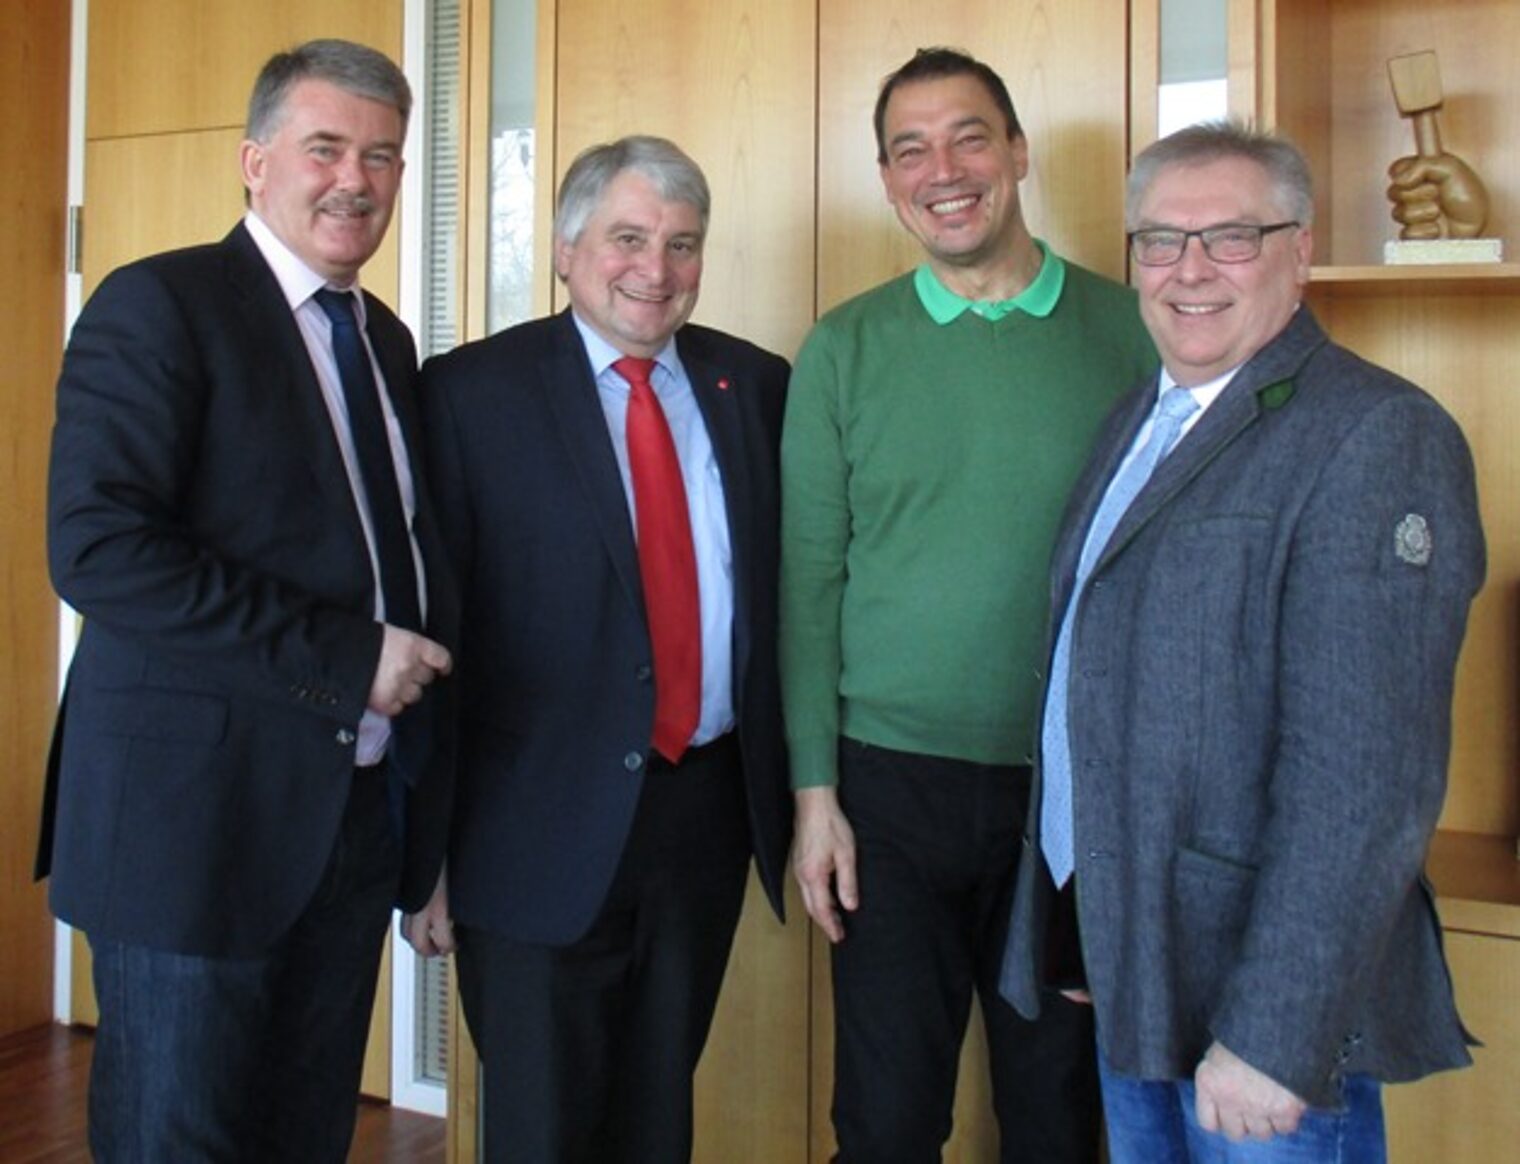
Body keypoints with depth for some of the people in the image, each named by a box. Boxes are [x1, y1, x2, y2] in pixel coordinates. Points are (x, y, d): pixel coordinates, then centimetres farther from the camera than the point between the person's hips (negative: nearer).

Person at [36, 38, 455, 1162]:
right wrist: (343, 657, -20)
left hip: (362, 808, 7)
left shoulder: (385, 340, 15)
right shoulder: (158, 305, -8)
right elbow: (97, 549, -19)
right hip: (202, 810, -7)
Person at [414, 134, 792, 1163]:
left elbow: (789, 586, 8)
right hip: (544, 824, -3)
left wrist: (794, 789, 4)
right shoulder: (473, 391, -5)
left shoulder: (756, 385, 6)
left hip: (711, 810, 4)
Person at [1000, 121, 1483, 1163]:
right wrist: (1081, 936, 14)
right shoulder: (1141, 420, 10)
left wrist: (1275, 1037, -23)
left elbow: (1364, 775, -22)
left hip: (1262, 996, -7)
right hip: (1127, 968, 8)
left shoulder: (1379, 438, -16)